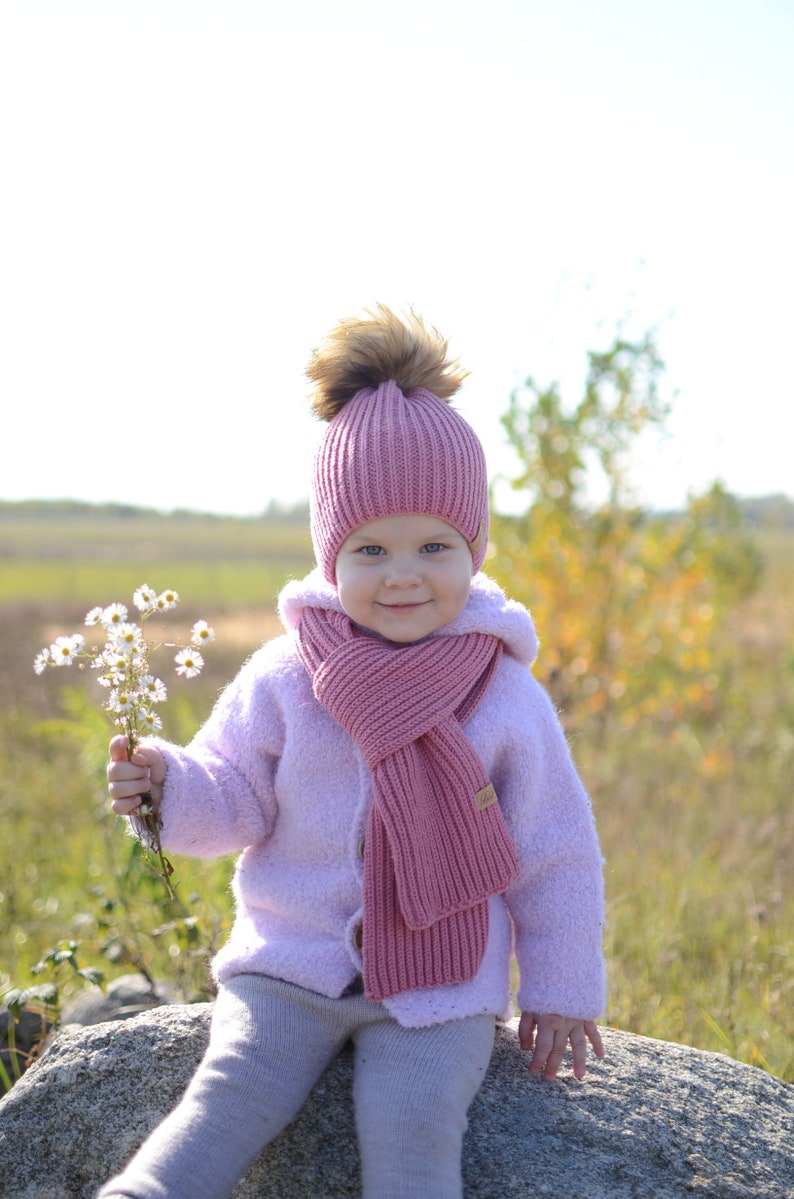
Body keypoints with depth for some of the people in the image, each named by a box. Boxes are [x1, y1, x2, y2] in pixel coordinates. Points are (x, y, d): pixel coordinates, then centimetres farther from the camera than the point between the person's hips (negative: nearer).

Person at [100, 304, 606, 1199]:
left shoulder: (505, 697, -5)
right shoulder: (282, 679, -3)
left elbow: (557, 854, 3)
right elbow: (237, 796, 1)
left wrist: (560, 991, 7)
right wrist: (171, 786, -23)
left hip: (441, 990, -1)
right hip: (288, 967, 1)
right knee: (229, 1099, -18)